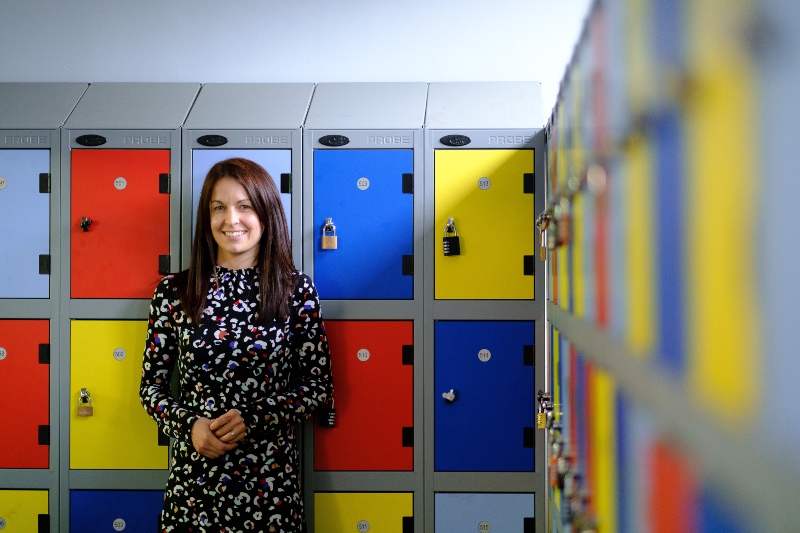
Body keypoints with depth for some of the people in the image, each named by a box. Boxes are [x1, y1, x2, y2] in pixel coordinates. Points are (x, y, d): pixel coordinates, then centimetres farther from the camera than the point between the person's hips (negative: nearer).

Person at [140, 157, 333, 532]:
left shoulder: (296, 290, -3)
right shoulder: (174, 292, -1)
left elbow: (320, 386, -1)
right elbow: (151, 387, 5)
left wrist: (252, 418, -13)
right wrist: (189, 425, -13)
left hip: (269, 476, 0)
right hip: (195, 474, 1)